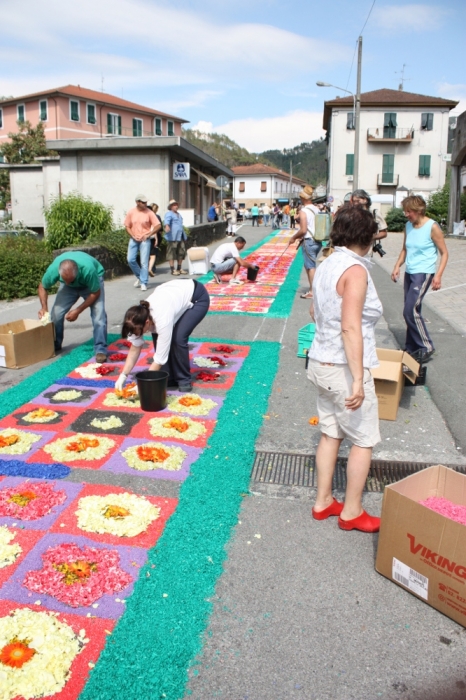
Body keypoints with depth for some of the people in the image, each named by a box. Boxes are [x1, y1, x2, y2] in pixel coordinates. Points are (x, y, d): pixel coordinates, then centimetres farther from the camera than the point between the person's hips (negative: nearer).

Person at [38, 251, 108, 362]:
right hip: (69, 287, 3)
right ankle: (54, 346, 16)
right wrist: (44, 307, -27)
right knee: (56, 313, -7)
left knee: (98, 314, -23)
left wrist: (78, 311, -26)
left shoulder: (88, 269, -43)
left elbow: (95, 293, -25)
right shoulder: (53, 269, -35)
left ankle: (100, 350, -17)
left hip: (93, 280, -3)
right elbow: (42, 287, -12)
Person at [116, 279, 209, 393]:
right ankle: (168, 379, 5)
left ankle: (184, 380, -4)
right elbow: (135, 349, -9)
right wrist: (123, 376, -14)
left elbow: (160, 358, -33)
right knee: (158, 338, -9)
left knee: (178, 338, -23)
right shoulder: (140, 318, -20)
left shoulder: (162, 320, -40)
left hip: (197, 298, -7)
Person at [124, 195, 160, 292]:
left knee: (144, 262, -6)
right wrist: (133, 236, -8)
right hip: (133, 240, 3)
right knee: (130, 260, 0)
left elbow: (158, 226, -4)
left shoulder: (149, 213, -4)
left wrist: (149, 234, -10)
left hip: (145, 240, -3)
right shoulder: (131, 212, 1)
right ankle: (139, 276, 23)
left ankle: (143, 283, 2)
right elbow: (127, 226, 6)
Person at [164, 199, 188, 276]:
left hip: (180, 236, 9)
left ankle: (179, 268, 20)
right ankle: (172, 269, -4)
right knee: (172, 253, -7)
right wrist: (167, 226, -48)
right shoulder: (169, 214, -5)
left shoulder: (178, 214, 24)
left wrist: (184, 235, 35)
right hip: (173, 237, -9)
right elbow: (167, 220, -27)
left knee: (182, 252, 10)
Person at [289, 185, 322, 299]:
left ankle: (312, 292, 0)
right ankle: (312, 289, 23)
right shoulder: (317, 210, 9)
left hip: (309, 241, -7)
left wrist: (294, 237, -3)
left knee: (311, 266, -3)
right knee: (309, 265, 18)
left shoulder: (303, 211, -15)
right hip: (317, 240, 8)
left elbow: (303, 230, -19)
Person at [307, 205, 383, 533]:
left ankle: (323, 501, 29)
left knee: (331, 433, 18)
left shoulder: (327, 265, 7)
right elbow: (350, 328, -26)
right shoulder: (355, 270, -18)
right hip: (344, 368, -8)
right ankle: (352, 511, 21)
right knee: (364, 440, 8)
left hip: (321, 362, 8)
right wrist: (358, 380, -26)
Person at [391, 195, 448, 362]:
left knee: (410, 311, -13)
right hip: (409, 273, 7)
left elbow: (444, 253, -7)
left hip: (423, 273, -7)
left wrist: (438, 275, -17)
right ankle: (411, 348, 20)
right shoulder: (408, 226, 8)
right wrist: (397, 266, 4)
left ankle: (426, 348, -1)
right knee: (412, 311, 10)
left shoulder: (432, 227, -11)